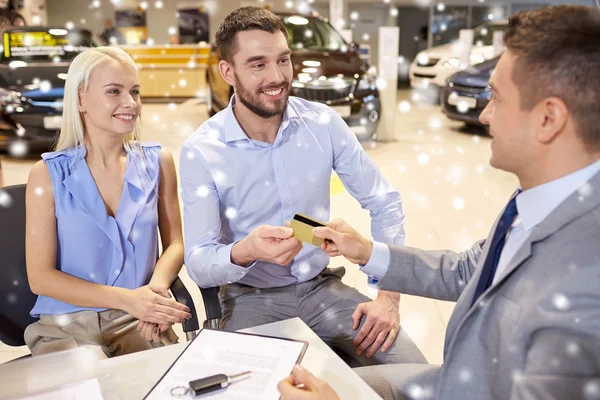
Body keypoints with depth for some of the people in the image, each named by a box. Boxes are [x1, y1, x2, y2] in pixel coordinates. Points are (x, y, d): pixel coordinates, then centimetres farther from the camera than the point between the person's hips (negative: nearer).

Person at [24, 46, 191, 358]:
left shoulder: (157, 162, 3)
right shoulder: (48, 174, -3)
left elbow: (174, 243, 7)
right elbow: (40, 277, -5)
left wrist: (157, 288, -16)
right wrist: (127, 299, -17)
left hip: (138, 321, 2)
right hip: (66, 324, -1)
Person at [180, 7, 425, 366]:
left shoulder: (324, 123, -7)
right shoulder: (201, 151, -13)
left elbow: (385, 203, -1)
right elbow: (198, 265, -16)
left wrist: (390, 296, -11)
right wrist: (245, 252, -40)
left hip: (323, 286, 3)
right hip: (252, 298, -2)